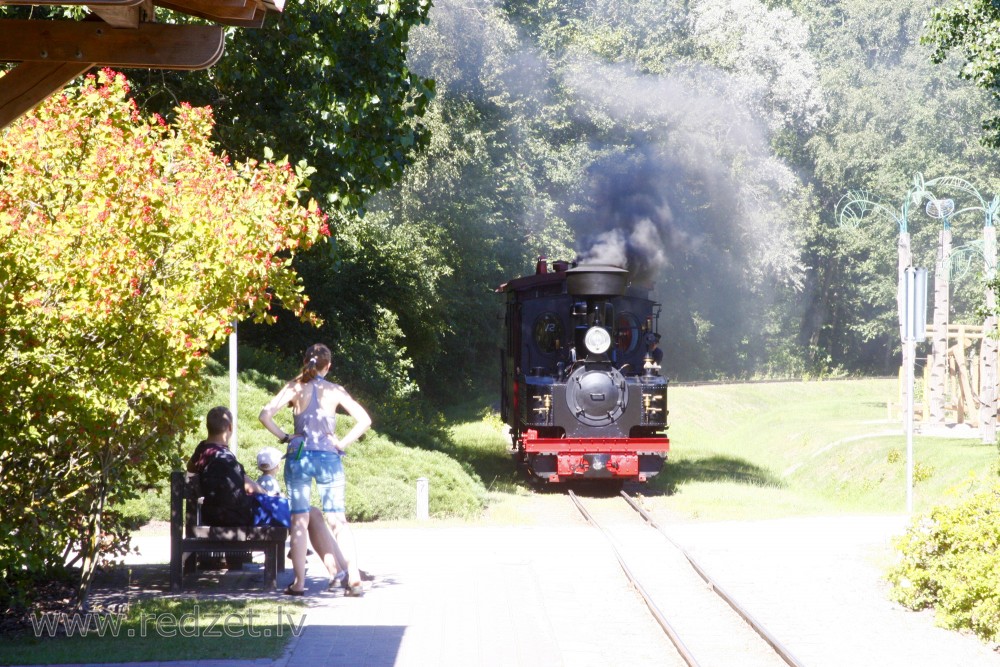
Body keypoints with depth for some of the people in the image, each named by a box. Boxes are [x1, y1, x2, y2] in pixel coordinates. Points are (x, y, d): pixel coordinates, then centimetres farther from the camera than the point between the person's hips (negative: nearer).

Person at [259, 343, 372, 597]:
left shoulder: (295, 388, -1)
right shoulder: (335, 391, 1)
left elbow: (265, 415, -9)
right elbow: (364, 420, -1)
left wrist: (284, 437, 1)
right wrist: (343, 443, 3)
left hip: (299, 457, -1)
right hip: (328, 458, 1)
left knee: (299, 521, 3)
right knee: (339, 520, 3)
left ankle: (299, 582, -1)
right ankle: (354, 579, -4)